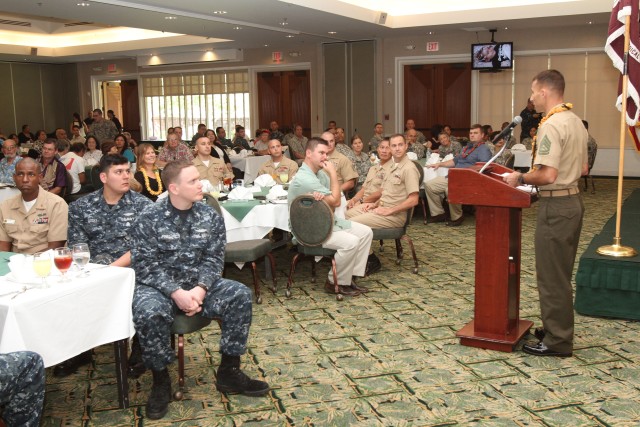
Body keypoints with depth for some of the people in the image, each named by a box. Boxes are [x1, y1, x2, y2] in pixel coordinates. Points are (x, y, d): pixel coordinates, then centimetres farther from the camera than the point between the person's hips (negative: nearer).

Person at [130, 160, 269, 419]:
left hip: (198, 285, 4)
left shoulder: (210, 216, 0)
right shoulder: (148, 220, -11)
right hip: (159, 287, -3)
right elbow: (145, 266, -15)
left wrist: (201, 288, -21)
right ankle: (160, 381, -10)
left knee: (240, 294, -18)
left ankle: (229, 371, -4)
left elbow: (214, 259, -2)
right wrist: (176, 293, -26)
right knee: (149, 312, -36)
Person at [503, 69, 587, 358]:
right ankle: (558, 327, 30)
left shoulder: (551, 125, -19)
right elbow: (583, 169, 18)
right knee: (561, 273, 19)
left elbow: (547, 174, -26)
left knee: (551, 275, -1)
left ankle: (558, 341, 8)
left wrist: (520, 178, -11)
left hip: (555, 206, -10)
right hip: (573, 200, 10)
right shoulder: (576, 122, 12)